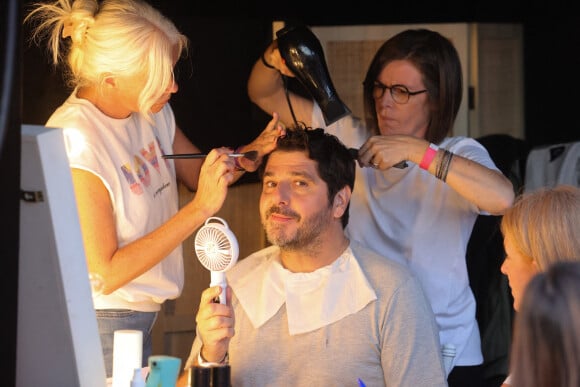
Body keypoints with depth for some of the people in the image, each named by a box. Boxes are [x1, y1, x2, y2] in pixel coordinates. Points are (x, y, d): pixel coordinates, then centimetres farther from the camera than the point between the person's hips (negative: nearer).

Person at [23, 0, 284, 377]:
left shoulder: (152, 112, -1)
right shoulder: (75, 143, -24)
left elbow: (198, 173, 13)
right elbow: (104, 274, -23)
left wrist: (253, 151, -8)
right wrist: (200, 209, -25)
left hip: (140, 316, 8)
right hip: (100, 324, -8)